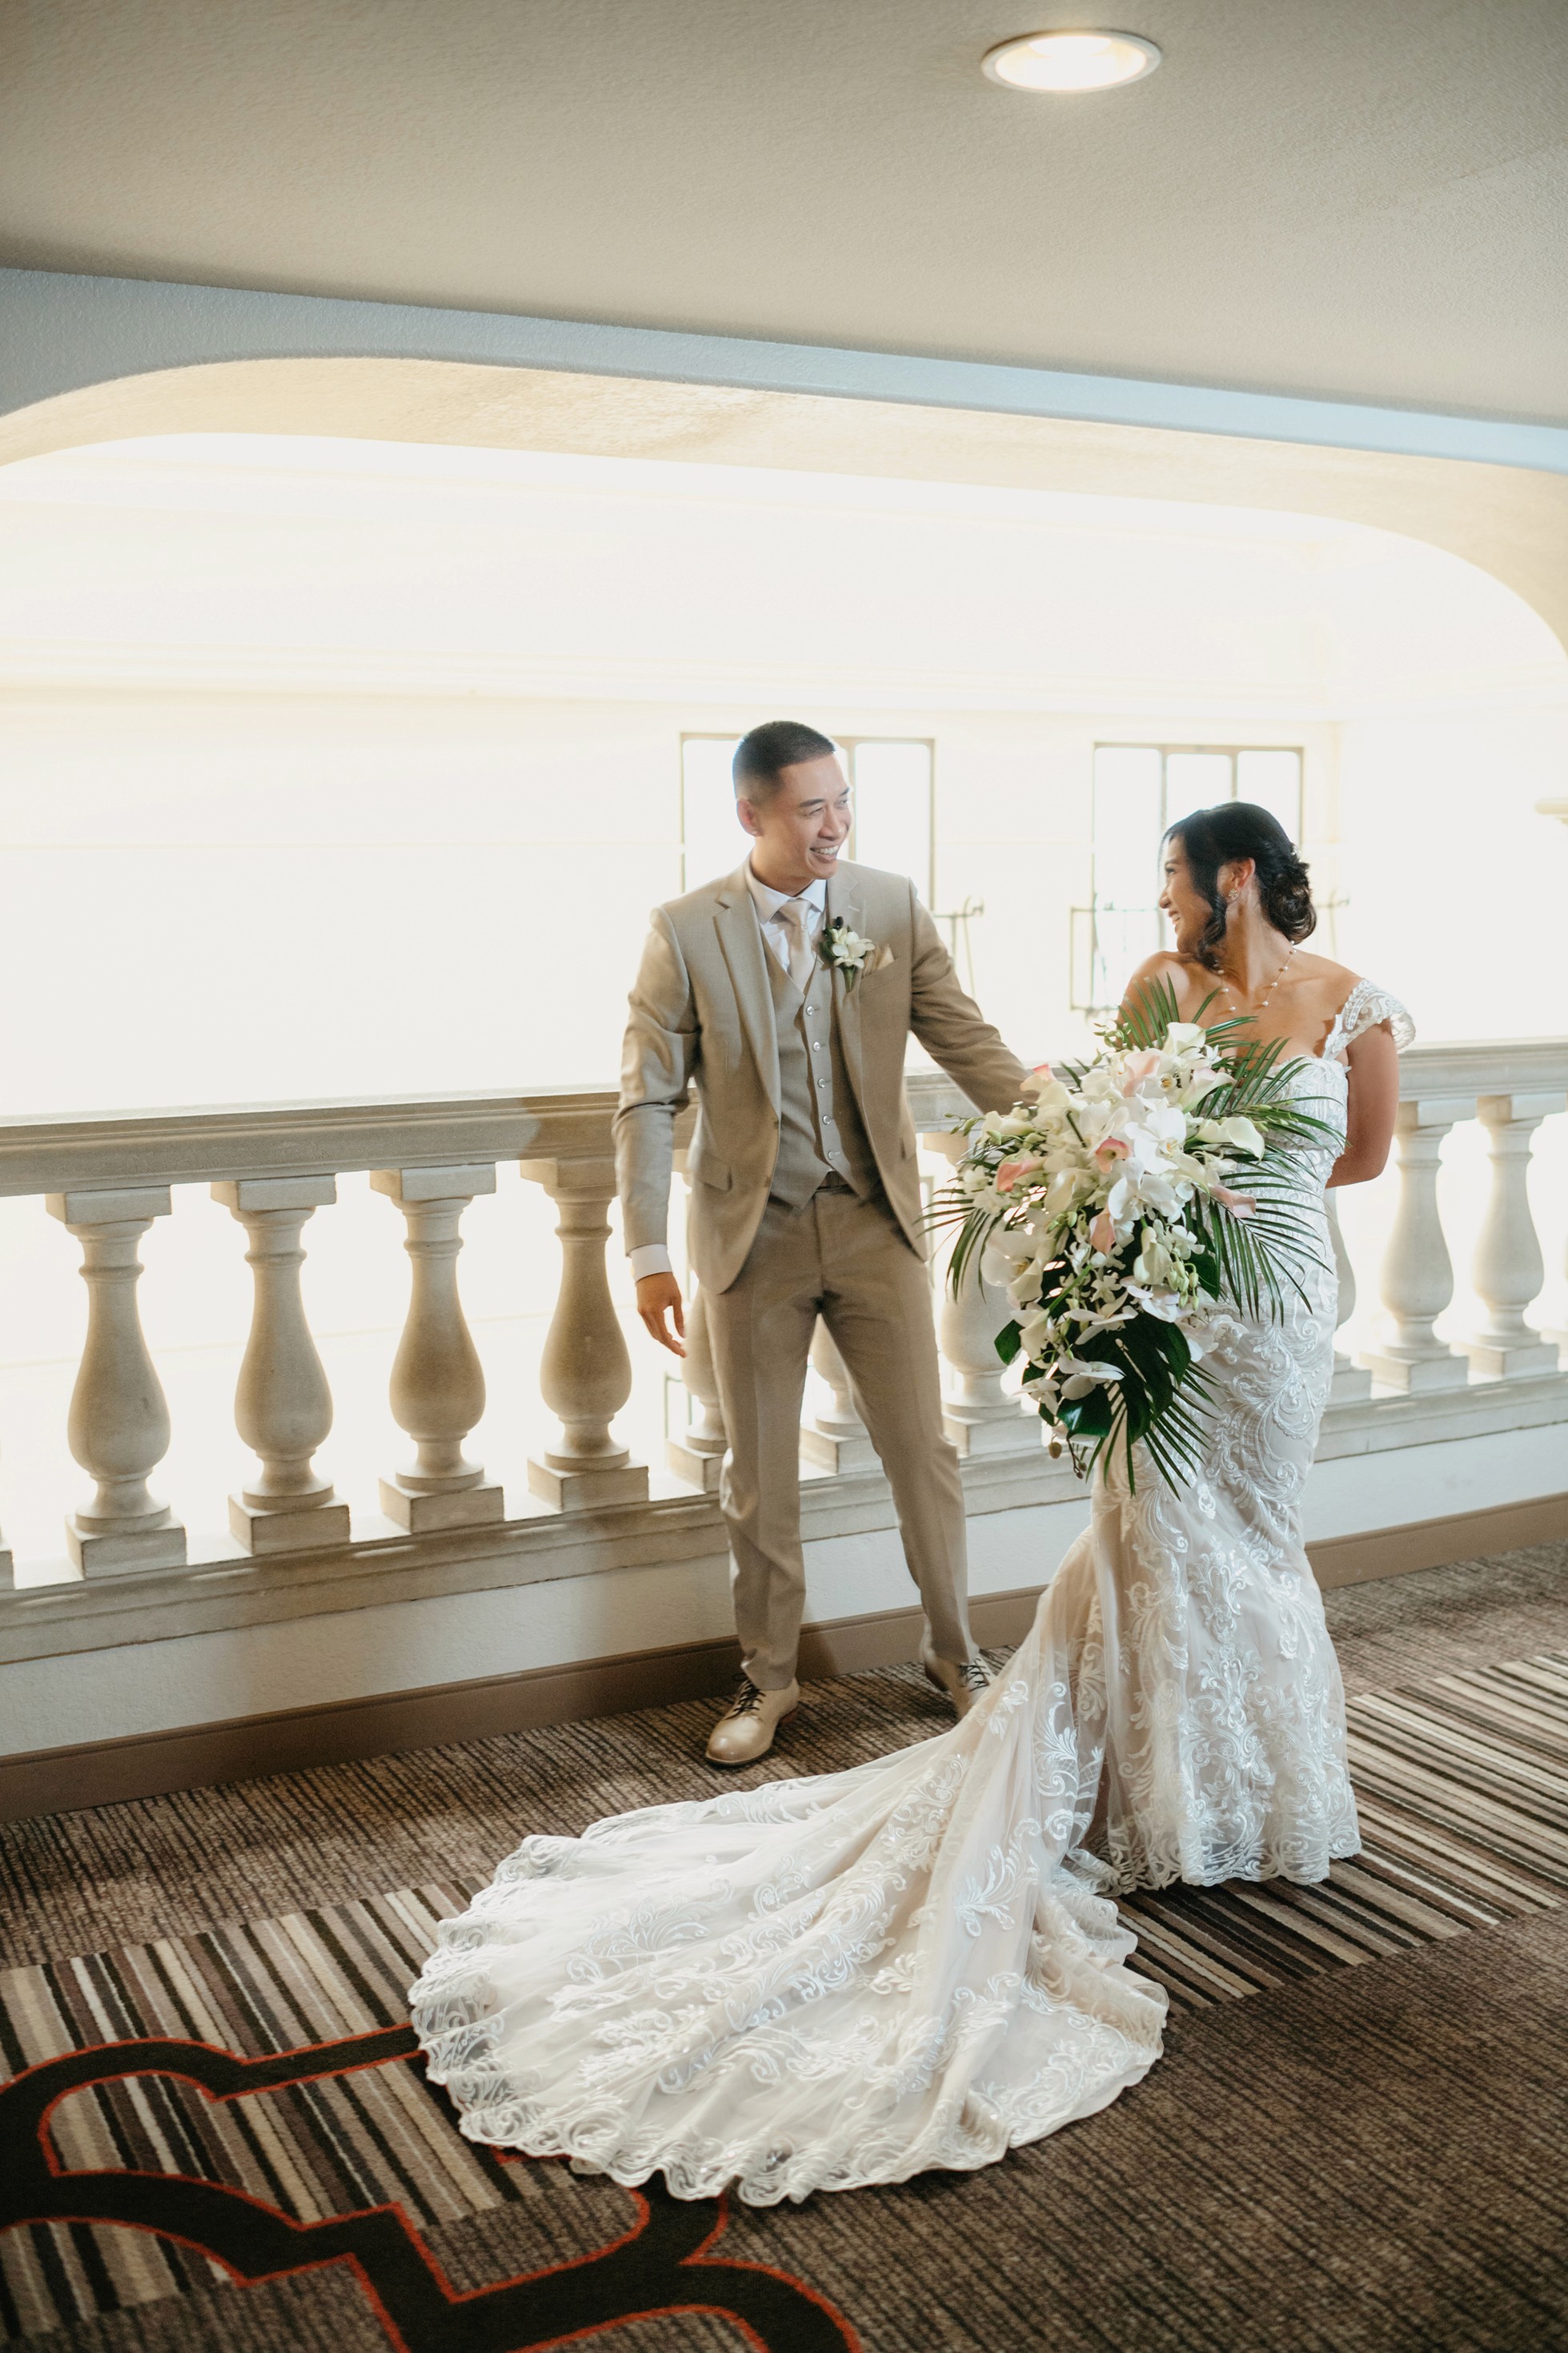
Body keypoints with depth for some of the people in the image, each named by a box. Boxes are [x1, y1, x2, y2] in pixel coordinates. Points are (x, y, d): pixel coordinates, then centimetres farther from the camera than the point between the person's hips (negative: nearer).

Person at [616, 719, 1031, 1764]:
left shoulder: (892, 905, -2)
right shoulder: (685, 932, -8)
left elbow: (967, 1039, -3)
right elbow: (648, 1102, -6)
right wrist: (649, 1254, -10)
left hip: (875, 1222, 2)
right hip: (752, 1237, -1)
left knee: (923, 1449, 9)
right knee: (760, 1473, 10)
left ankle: (955, 1649, 30)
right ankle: (768, 1679, 28)